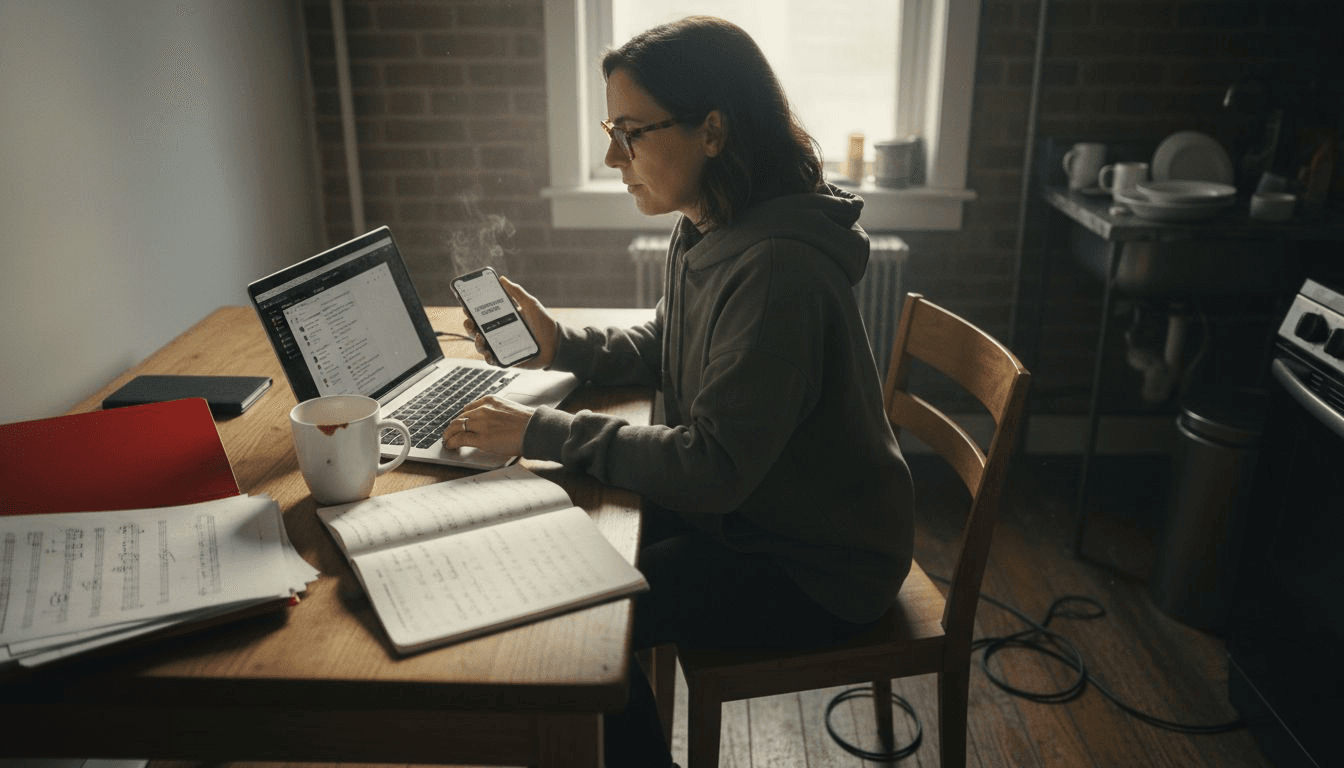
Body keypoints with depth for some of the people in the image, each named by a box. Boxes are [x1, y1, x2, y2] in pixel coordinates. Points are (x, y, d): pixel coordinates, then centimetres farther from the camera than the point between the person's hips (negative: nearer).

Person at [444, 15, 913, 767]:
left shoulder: (775, 268, -30)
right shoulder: (706, 233, 0)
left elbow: (712, 467, -31)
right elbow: (668, 342, 18)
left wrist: (543, 433, -26)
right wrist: (562, 343, 1)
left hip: (817, 566, -9)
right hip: (749, 509, 9)